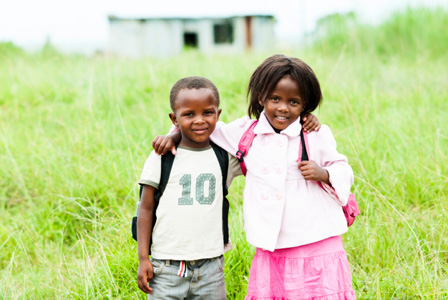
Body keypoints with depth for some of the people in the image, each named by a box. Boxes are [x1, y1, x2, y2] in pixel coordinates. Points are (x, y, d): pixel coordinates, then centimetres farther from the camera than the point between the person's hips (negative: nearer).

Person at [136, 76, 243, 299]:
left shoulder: (225, 157, 5)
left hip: (211, 266, 2)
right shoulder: (161, 159, -1)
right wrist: (143, 258, -1)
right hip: (167, 266, -2)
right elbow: (146, 209, 2)